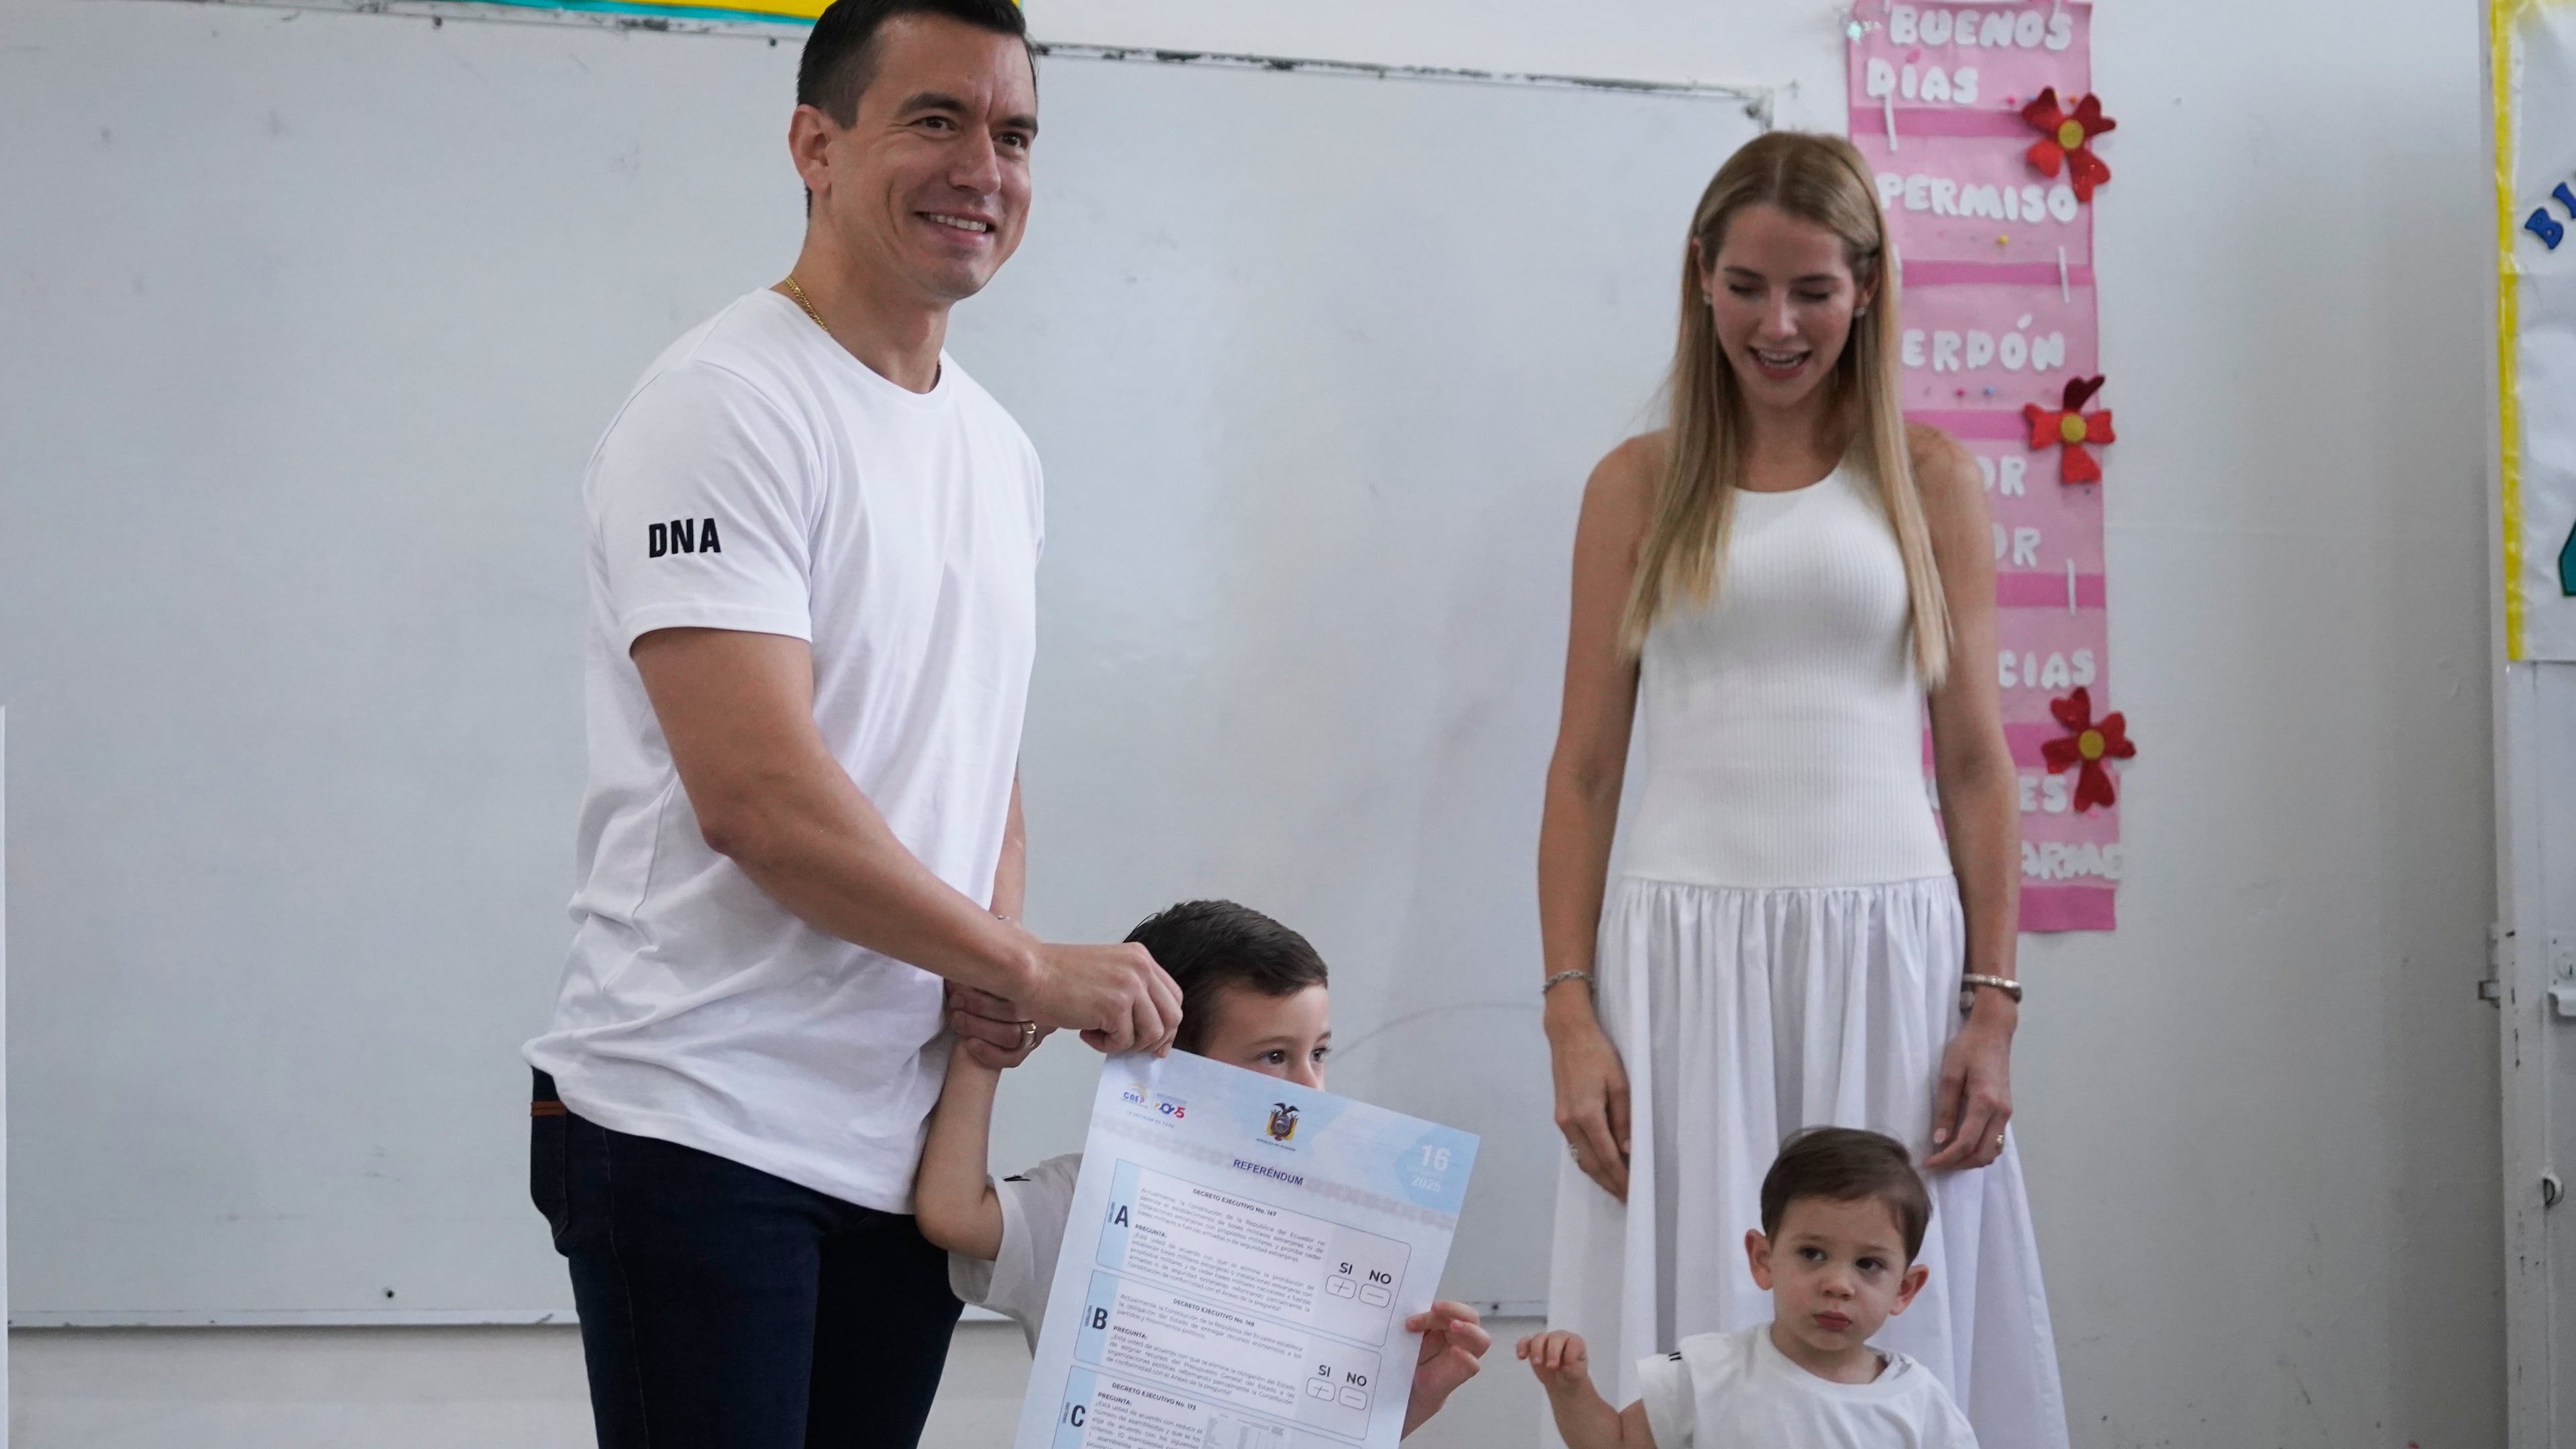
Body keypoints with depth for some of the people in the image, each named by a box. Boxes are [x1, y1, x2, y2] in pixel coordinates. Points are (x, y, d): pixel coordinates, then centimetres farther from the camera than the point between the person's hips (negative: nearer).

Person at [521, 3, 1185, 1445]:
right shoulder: (726, 406, -12)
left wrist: (995, 972, 0)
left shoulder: (1002, 449, 15)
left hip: (909, 1144, 8)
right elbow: (757, 796, -21)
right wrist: (1025, 965, -14)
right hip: (700, 1125, -8)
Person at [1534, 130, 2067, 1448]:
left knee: (1888, 1338, 3)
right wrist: (1569, 1014, -3)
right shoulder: (1638, 485, 7)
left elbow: (1976, 760, 6)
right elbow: (1583, 768, 5)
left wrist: (1994, 1008, -1)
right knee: (1692, 1344, 2)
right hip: (1683, 956, 0)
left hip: (1885, 953, 0)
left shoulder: (1928, 478, 7)